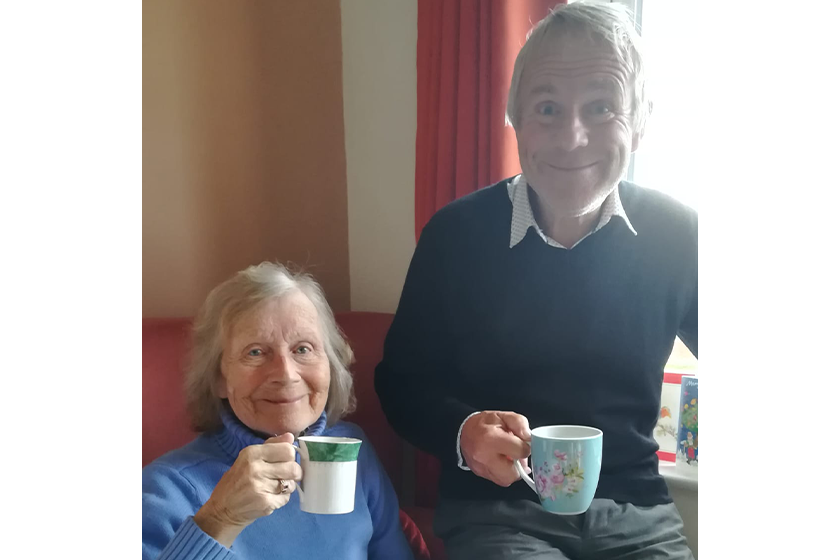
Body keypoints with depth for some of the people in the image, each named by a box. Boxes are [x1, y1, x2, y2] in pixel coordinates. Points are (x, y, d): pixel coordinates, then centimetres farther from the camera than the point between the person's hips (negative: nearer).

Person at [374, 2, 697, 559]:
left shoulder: (677, 237, -3)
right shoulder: (456, 234, -6)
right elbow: (402, 381, 1)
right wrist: (463, 431, -19)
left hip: (637, 510, 3)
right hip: (496, 509, -2)